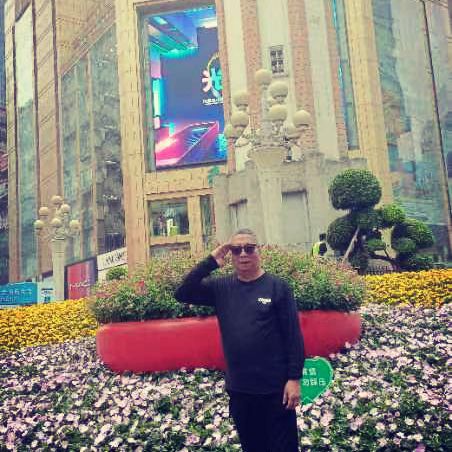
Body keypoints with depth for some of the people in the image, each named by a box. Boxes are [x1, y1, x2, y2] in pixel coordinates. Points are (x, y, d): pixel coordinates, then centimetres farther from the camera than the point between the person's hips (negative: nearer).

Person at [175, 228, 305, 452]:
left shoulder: (277, 287, -5)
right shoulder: (222, 287, 5)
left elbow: (293, 336, -6)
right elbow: (182, 293, -4)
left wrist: (294, 378, -10)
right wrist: (210, 262, -11)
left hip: (275, 388, -3)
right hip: (238, 389, 4)